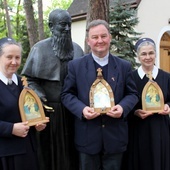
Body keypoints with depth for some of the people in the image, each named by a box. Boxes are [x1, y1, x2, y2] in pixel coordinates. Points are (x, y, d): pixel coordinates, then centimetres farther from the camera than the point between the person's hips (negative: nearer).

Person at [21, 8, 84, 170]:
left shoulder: (77, 49, 6)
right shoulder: (40, 48, -5)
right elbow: (29, 79, -3)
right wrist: (38, 97, -18)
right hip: (49, 110, -3)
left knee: (71, 151, 12)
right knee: (51, 151, 9)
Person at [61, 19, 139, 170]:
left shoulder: (124, 66, 5)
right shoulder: (75, 65, 1)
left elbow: (132, 94, 7)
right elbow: (67, 94, 1)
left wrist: (122, 107, -15)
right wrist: (82, 109, -18)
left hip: (115, 136, 2)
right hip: (87, 136, -1)